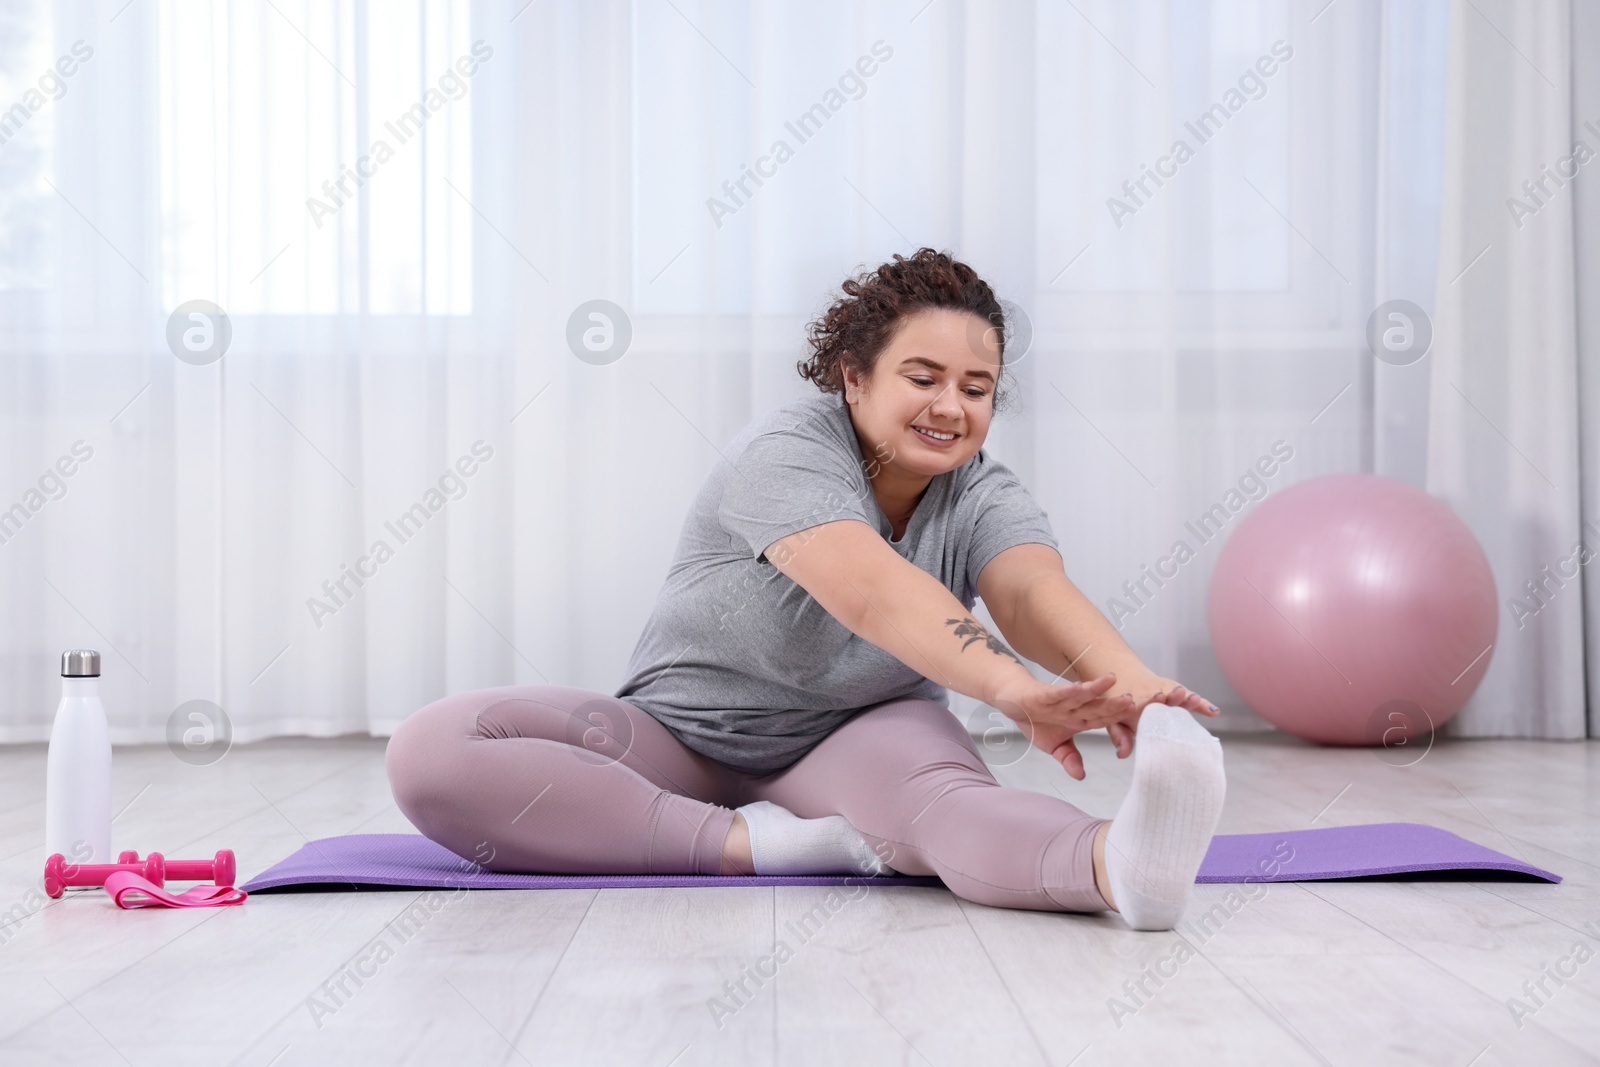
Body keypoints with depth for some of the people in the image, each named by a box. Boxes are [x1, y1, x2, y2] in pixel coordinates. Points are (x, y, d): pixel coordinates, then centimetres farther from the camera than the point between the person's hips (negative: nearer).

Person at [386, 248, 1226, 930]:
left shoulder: (982, 497, -8)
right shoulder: (785, 455, -21)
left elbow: (1034, 590, -30)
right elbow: (870, 590, -40)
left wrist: (1129, 682, -53)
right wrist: (1009, 687, -57)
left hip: (851, 744, 2)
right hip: (679, 741, -1)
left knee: (943, 792, -37)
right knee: (429, 752, -27)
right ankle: (750, 844, -34)